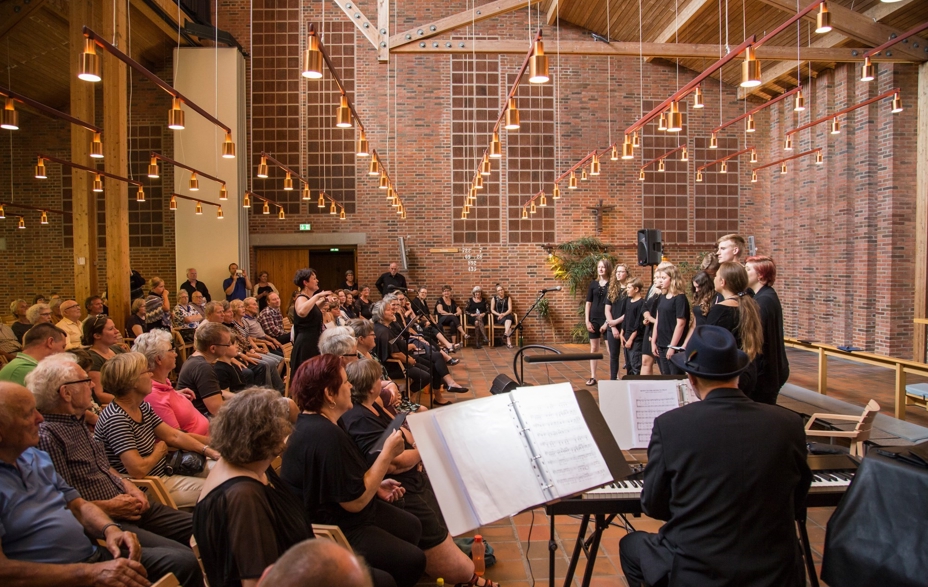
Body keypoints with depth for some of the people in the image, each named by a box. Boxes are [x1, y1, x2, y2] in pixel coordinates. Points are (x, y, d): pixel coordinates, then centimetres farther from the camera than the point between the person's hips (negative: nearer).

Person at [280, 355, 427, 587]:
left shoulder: (314, 421, 3)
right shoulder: (327, 435, -31)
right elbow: (355, 502, -27)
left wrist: (375, 486, 5)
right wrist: (387, 454, -21)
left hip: (333, 511, 11)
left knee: (412, 526, 16)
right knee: (412, 559, -9)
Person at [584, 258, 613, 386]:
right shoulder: (593, 284, 7)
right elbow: (588, 303, 8)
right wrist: (587, 321, 0)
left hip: (607, 319, -4)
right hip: (594, 319, 4)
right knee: (593, 348, 8)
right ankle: (593, 377, 14)